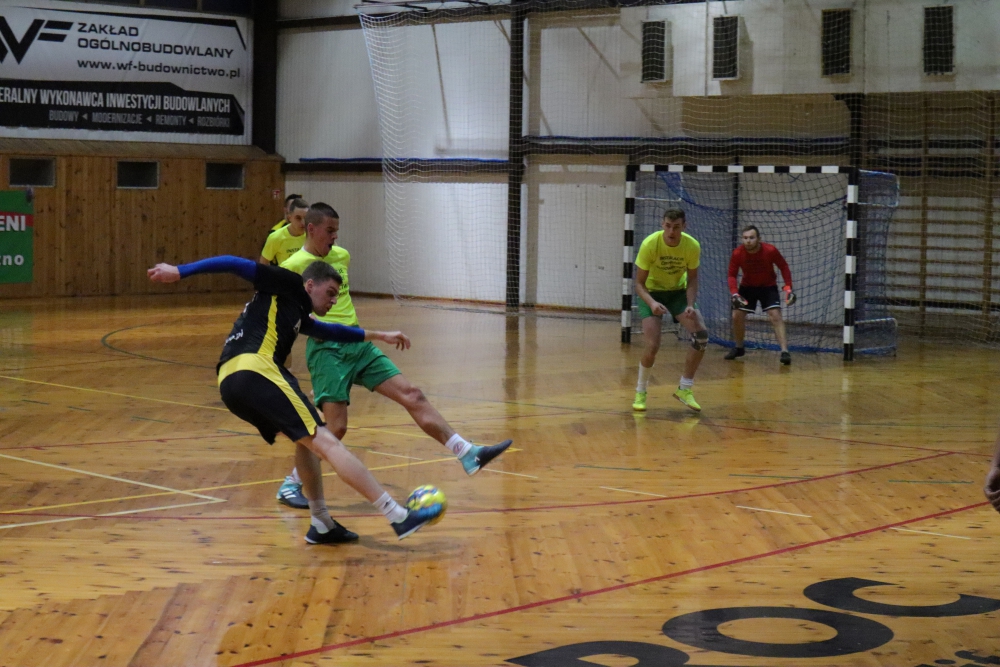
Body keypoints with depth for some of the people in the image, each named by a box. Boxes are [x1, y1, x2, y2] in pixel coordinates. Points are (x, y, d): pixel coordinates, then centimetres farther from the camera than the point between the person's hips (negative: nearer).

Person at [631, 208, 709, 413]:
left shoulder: (692, 246, -20)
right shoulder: (650, 244, -27)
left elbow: (692, 279, -5)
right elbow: (639, 283, -20)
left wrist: (691, 305, -22)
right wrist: (652, 303, -39)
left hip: (678, 292, 3)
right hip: (651, 293, -3)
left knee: (701, 336, -16)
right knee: (652, 346, -18)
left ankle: (685, 389, 2)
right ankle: (640, 392, 9)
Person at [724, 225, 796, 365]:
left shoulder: (770, 251, -25)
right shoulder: (737, 254, -22)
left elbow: (784, 267, -11)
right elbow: (732, 275, -11)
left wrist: (788, 288, -18)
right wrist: (734, 293, -27)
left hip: (768, 287, -2)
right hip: (747, 287, 2)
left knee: (775, 316, -17)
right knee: (737, 316, 1)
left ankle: (784, 351, -20)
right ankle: (739, 348, 25)